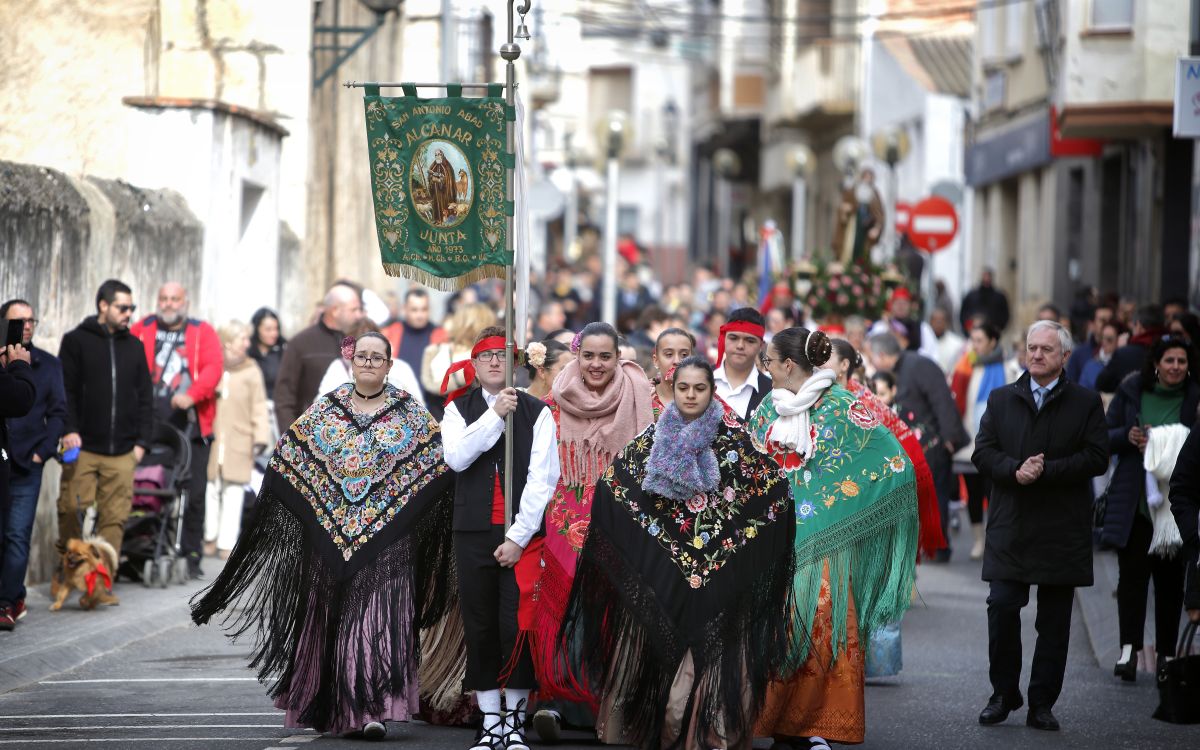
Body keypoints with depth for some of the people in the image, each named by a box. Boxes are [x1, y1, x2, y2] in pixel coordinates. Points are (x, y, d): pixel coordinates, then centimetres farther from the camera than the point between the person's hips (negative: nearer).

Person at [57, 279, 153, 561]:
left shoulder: (135, 346, 15)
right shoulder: (76, 341, 4)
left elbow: (145, 397, 17)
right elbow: (64, 390, 0)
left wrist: (142, 440, 8)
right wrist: (68, 429, -12)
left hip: (122, 453, 3)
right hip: (83, 447, -3)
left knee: (115, 517, -2)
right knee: (72, 511, -8)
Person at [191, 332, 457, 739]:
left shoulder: (409, 413, 6)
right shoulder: (325, 409, 10)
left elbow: (442, 457, 3)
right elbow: (288, 457, 12)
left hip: (386, 534, -2)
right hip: (331, 533, 2)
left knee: (379, 614, -11)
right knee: (330, 618, 4)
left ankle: (373, 709, -14)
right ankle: (329, 706, 16)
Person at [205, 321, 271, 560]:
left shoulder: (251, 372, 3)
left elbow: (259, 408, 2)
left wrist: (260, 438, -5)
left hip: (239, 443, -1)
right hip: (213, 440, 1)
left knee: (234, 494, -2)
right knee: (212, 489, 5)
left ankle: (227, 542, 2)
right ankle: (211, 537, 19)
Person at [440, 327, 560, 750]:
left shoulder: (537, 413, 2)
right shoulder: (459, 410, 9)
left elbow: (543, 478, -5)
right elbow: (457, 458, -10)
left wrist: (518, 537, -11)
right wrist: (496, 415, -15)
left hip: (523, 537, -2)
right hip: (474, 535, 2)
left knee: (518, 628, -6)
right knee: (480, 628, 4)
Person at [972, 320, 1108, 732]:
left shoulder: (1086, 403, 4)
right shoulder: (1001, 400, 11)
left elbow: (1096, 458, -6)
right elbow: (983, 452, 3)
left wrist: (1046, 471, -15)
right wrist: (1015, 470, -16)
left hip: (1062, 530, -1)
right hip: (1010, 525, 1)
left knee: (1054, 620, 2)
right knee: (1002, 608, -6)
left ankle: (1042, 704, 9)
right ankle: (1003, 694, 9)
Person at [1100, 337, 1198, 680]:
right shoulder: (1131, 392, 3)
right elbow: (1105, 438, 8)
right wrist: (1128, 437, -12)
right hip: (1134, 499, 0)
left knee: (1170, 579, 4)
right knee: (1132, 572, -9)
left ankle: (1166, 652, 12)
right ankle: (1129, 648, -14)